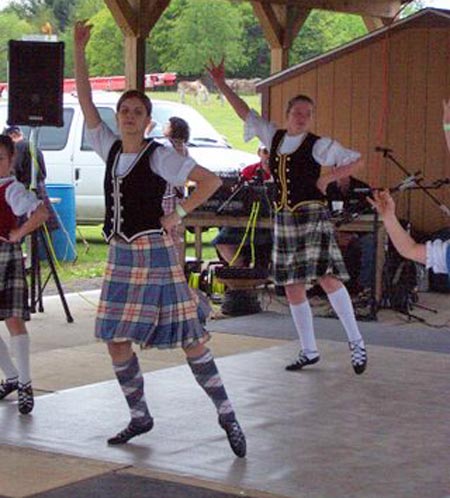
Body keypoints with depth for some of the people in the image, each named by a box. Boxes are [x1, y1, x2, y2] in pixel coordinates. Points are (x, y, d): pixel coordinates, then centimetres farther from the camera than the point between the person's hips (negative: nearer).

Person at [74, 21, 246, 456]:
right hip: (119, 256, 7)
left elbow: (211, 180, -12)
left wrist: (177, 214, -12)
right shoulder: (110, 148, 8)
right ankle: (139, 416, 22)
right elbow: (85, 101, 8)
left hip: (154, 253, -7)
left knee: (188, 335, -5)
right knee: (115, 338, 8)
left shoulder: (159, 156, -9)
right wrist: (79, 49, 4)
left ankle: (226, 414, 2)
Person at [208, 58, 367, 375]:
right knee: (293, 288, 7)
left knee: (326, 278, -17)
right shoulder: (274, 137, 11)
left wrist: (327, 178, -6)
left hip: (312, 215, -6)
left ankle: (356, 342, -8)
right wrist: (222, 85, 15)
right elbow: (245, 112, 18)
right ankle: (309, 351, 17)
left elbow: (357, 161, -1)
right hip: (284, 219, 6)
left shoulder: (319, 145, -2)